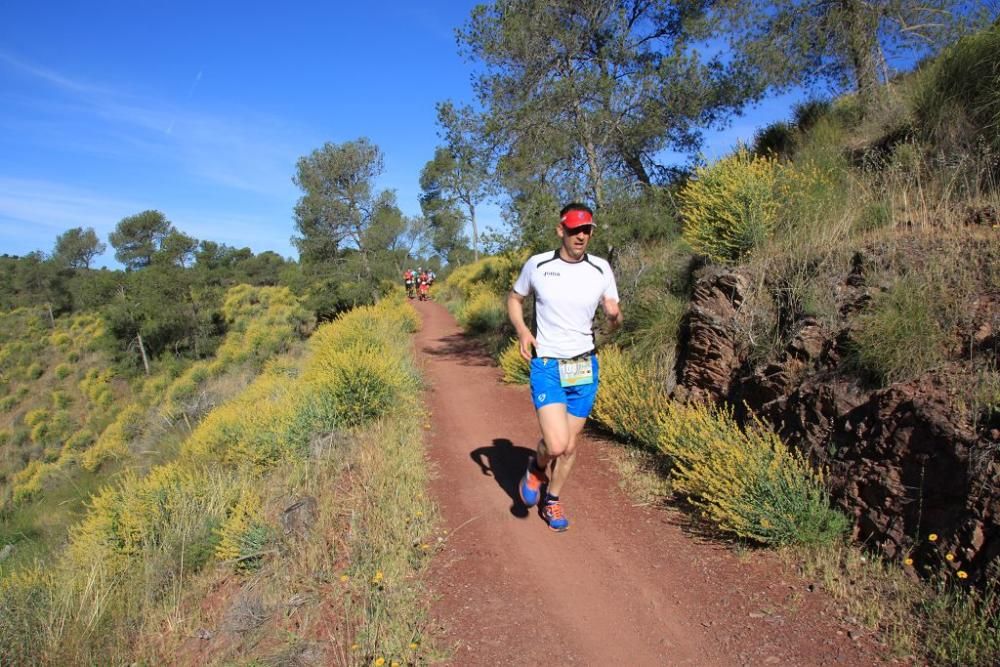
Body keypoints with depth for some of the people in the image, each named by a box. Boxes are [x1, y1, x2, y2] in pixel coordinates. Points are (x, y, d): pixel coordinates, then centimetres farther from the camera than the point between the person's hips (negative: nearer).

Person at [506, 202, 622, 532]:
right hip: (547, 366, -2)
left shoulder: (601, 269, -3)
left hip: (585, 367, 3)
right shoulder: (537, 265, -6)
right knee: (556, 444, -16)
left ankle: (552, 500, 38)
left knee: (569, 446, 12)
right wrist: (521, 329, -9)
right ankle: (537, 468, 21)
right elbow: (514, 298, 10)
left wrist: (615, 315, -20)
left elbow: (614, 321, 4)